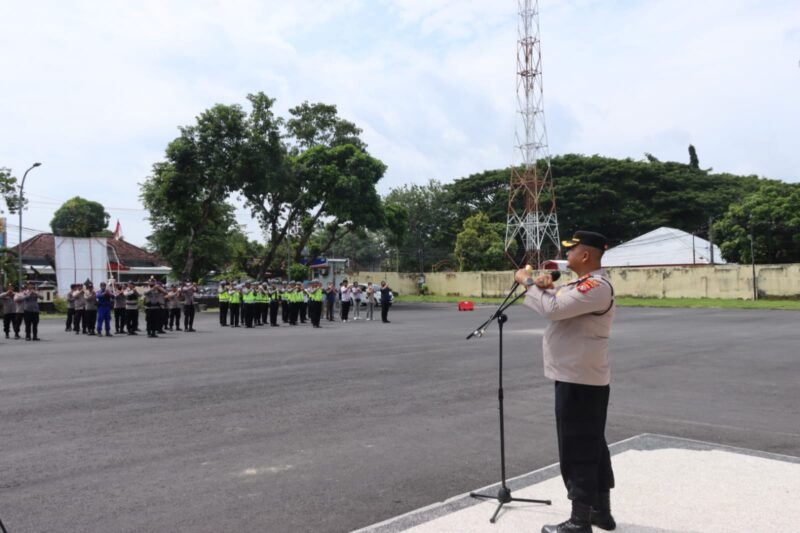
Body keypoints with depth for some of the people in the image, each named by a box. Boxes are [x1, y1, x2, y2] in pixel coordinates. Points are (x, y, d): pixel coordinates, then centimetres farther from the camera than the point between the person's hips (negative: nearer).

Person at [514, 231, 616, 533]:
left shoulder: (597, 286, -19)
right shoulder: (585, 284, 14)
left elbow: (552, 309, -28)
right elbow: (560, 306, 21)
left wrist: (528, 282, -15)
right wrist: (547, 287, 0)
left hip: (579, 381, -11)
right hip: (583, 379, 11)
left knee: (577, 451, -3)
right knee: (592, 446, 17)